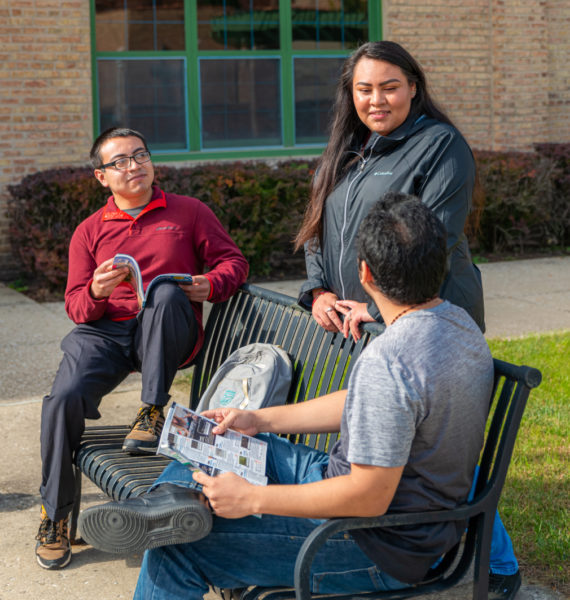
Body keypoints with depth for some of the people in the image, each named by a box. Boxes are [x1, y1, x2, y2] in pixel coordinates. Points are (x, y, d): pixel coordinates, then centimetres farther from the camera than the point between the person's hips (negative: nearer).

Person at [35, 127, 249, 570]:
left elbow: (234, 260, 12)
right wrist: (95, 293, -14)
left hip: (171, 333, -1)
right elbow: (75, 305, 11)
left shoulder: (189, 212, 14)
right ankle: (54, 517, -7)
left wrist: (211, 284, -12)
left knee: (167, 294, -36)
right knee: (64, 398, -25)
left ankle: (153, 413, -25)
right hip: (103, 331, 2)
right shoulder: (89, 232, 18)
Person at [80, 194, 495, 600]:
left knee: (177, 552, -10)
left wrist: (253, 498, -21)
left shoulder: (387, 362, -31)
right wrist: (260, 420, 8)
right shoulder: (460, 323, 2)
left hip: (381, 552, -10)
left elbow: (368, 497, -29)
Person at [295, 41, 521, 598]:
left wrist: (378, 309, -18)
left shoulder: (441, 146, -5)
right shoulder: (346, 152, 18)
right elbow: (319, 230, 18)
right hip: (354, 325, 7)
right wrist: (319, 291, 0)